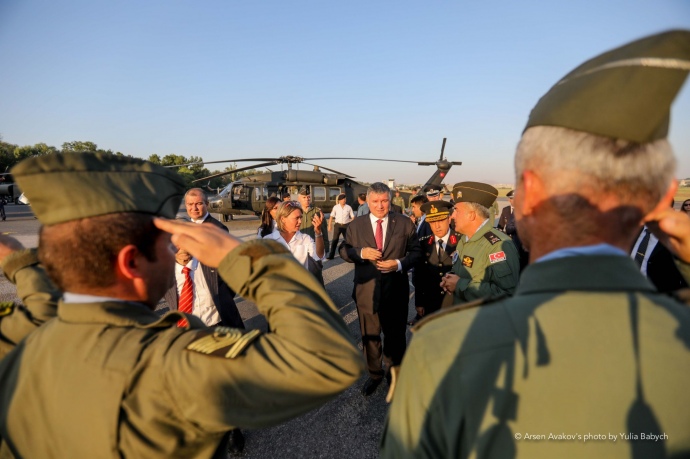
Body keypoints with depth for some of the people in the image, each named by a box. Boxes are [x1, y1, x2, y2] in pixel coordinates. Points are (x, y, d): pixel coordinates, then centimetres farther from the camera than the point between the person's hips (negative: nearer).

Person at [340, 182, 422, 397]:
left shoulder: (405, 223, -3)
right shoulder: (355, 225, 0)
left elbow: (416, 251, -1)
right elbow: (344, 251, 2)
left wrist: (400, 264, -19)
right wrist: (361, 252, -17)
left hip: (396, 290, 0)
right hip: (366, 290, 1)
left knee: (395, 334, 17)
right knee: (370, 335, 16)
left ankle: (393, 371, 43)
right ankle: (374, 374, 39)